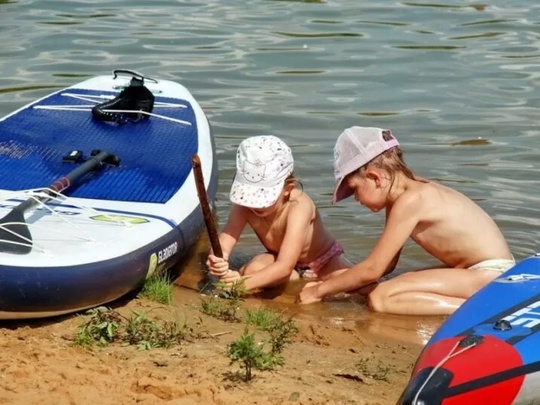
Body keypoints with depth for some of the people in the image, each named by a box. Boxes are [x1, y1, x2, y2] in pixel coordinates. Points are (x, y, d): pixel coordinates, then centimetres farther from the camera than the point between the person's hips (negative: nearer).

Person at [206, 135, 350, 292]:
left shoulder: (298, 207, -38)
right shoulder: (244, 205, -23)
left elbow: (285, 266, -46)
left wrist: (244, 283, -58)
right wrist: (217, 258, -61)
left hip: (324, 261, -4)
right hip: (280, 258, 4)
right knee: (250, 271, -28)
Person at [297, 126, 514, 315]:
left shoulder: (409, 201, -17)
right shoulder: (412, 191, 11)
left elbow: (372, 269, -16)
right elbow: (386, 264, 13)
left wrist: (320, 291, -6)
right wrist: (330, 284, 8)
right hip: (475, 270, 10)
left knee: (380, 298, -16)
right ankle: (472, 302, 6)